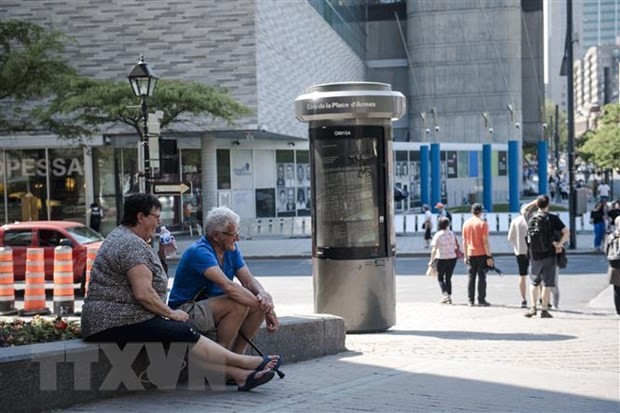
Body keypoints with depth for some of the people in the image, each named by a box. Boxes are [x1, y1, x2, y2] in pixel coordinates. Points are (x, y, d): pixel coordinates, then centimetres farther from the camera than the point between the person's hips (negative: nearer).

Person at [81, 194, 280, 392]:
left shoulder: (121, 237, 19)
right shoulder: (132, 245, -16)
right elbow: (143, 294, -23)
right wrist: (170, 313, -8)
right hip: (118, 322, -10)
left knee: (187, 338, -3)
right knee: (186, 335, -13)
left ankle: (240, 374, -11)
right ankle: (246, 363, -7)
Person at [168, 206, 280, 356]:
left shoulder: (231, 249, 5)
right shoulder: (200, 252, -24)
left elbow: (249, 280, -2)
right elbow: (228, 286, -35)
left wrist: (263, 294, -26)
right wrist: (264, 308, -34)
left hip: (212, 306, 9)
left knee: (262, 304, -9)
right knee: (239, 305, -30)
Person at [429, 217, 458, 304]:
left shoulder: (437, 235, -11)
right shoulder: (452, 234, 1)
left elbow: (434, 250, -13)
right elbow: (456, 246, 5)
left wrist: (431, 260, -7)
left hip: (441, 259, -4)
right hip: (452, 258, 4)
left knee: (440, 278, 10)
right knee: (448, 278, 13)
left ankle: (445, 294, -7)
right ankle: (449, 297, 12)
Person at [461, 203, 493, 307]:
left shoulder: (466, 223, 6)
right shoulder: (483, 223, -8)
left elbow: (464, 241, 8)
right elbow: (485, 241, -12)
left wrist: (466, 256, 14)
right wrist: (489, 256, -10)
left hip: (471, 254, 4)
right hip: (481, 254, -4)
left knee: (471, 277, 8)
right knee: (482, 277, 1)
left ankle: (471, 301, 7)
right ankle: (481, 300, -1)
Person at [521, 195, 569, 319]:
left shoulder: (531, 217, 2)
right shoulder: (553, 218, -6)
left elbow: (523, 210, 25)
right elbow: (566, 232, -13)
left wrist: (535, 202, 19)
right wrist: (559, 244, -6)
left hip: (534, 256, 3)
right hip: (549, 255, -3)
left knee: (534, 282, 17)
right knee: (547, 283, 2)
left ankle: (533, 307, 8)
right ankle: (544, 310, 2)